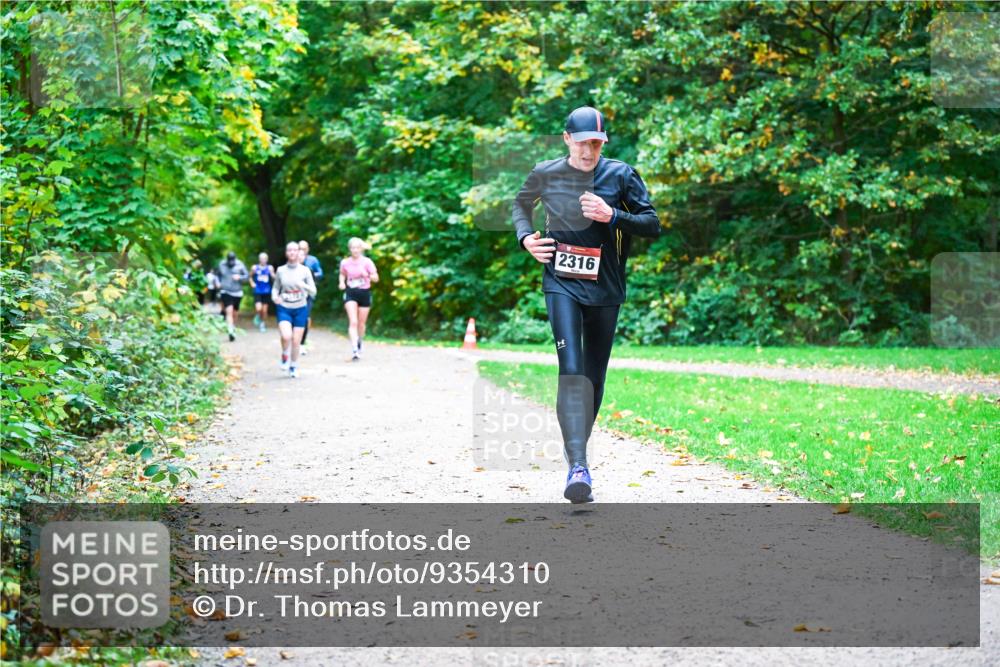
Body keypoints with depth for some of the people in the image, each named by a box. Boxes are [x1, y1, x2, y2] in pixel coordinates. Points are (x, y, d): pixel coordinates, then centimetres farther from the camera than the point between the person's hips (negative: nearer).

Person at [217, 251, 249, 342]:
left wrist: (239, 277, -19)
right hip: (226, 292, -1)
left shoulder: (240, 265, -3)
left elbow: (247, 276, -1)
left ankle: (233, 328, 36)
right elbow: (219, 275, 18)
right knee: (229, 311, -17)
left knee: (235, 313, 12)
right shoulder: (222, 265, 2)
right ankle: (231, 331, -26)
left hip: (237, 292, 1)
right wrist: (218, 283, 1)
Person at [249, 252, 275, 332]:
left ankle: (263, 324, 26)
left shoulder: (270, 268, 0)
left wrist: (271, 273, -18)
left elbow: (274, 280, -1)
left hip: (266, 292, 1)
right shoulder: (255, 268, -1)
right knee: (258, 308, -16)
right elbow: (250, 276, 16)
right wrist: (252, 283, 2)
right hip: (257, 292, -1)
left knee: (264, 310, 6)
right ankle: (257, 317, 18)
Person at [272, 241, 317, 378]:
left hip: (300, 309, 0)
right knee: (286, 336, -23)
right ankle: (285, 357, 7)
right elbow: (275, 288, 12)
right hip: (284, 308, 0)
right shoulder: (281, 270, 1)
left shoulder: (305, 271, -1)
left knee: (296, 341, 1)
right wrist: (274, 296, -10)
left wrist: (304, 286, -22)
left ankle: (294, 367, 23)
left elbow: (313, 292, -2)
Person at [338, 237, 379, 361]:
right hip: (351, 294, 0)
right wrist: (342, 282, 0)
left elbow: (376, 278, -3)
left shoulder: (367, 262, -5)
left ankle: (359, 345, 34)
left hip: (364, 293, 0)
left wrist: (366, 274, -22)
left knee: (361, 323, 10)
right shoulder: (345, 262, 0)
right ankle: (354, 350, -22)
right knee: (353, 322, -14)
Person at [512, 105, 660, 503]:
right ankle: (578, 466, -26)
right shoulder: (545, 174, 1)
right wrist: (526, 238, 4)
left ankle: (578, 444, 31)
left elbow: (653, 225, -1)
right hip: (562, 284, -2)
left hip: (605, 288, 2)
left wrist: (612, 216, -16)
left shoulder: (621, 176, -1)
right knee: (571, 369, -18)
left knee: (594, 375, 9)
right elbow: (520, 204, 22)